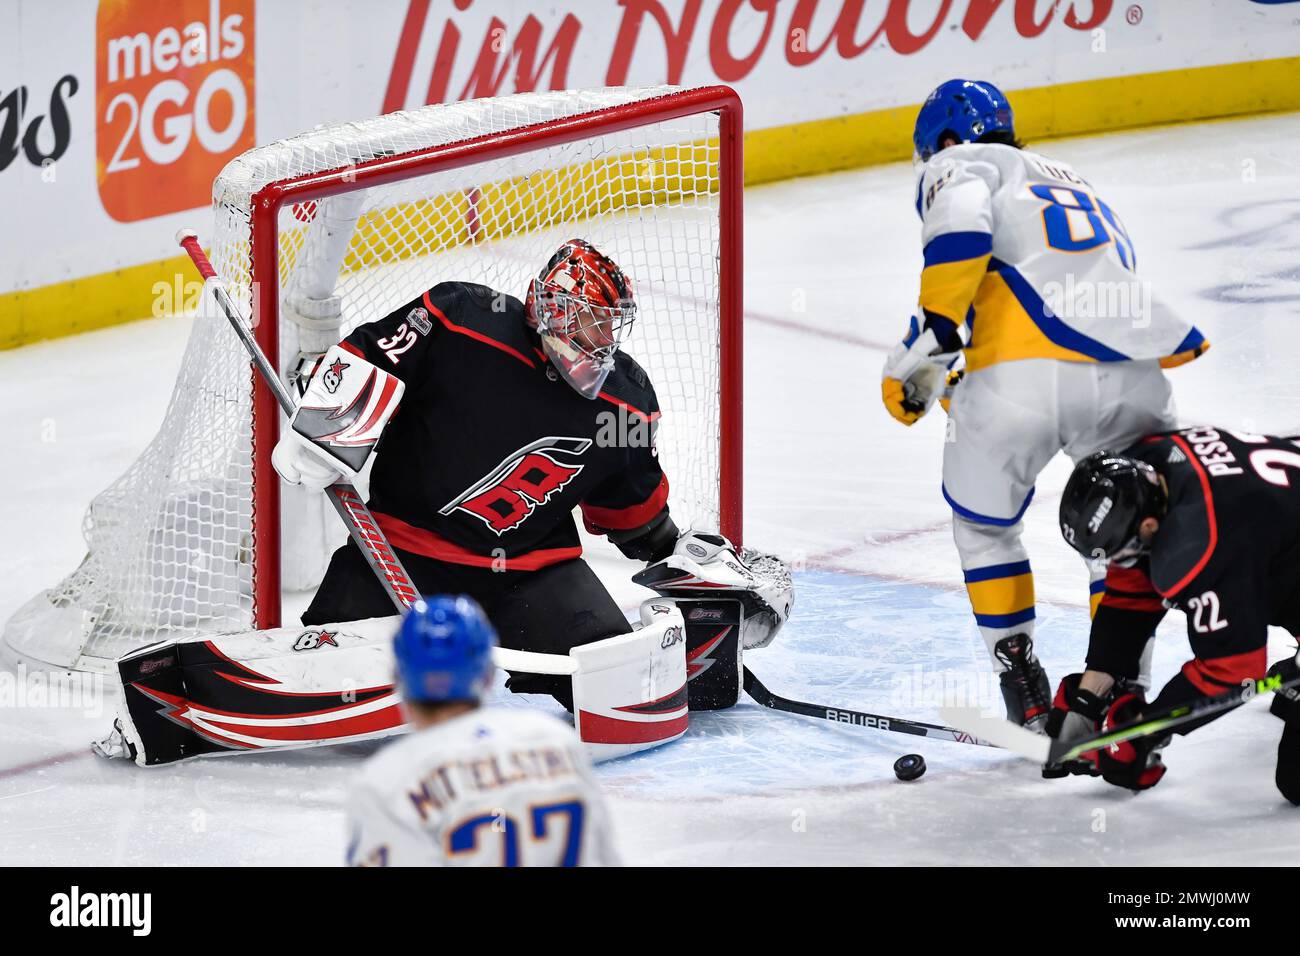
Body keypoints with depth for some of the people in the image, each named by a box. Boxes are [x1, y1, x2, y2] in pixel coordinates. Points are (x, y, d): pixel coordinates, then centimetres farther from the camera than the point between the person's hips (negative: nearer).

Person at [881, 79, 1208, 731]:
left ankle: (1021, 681, 19)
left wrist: (928, 338, -5)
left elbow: (960, 226, -7)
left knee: (982, 524, 20)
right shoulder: (1073, 183, 37)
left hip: (1023, 377, -5)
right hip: (1133, 373, 5)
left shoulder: (958, 164, 16)